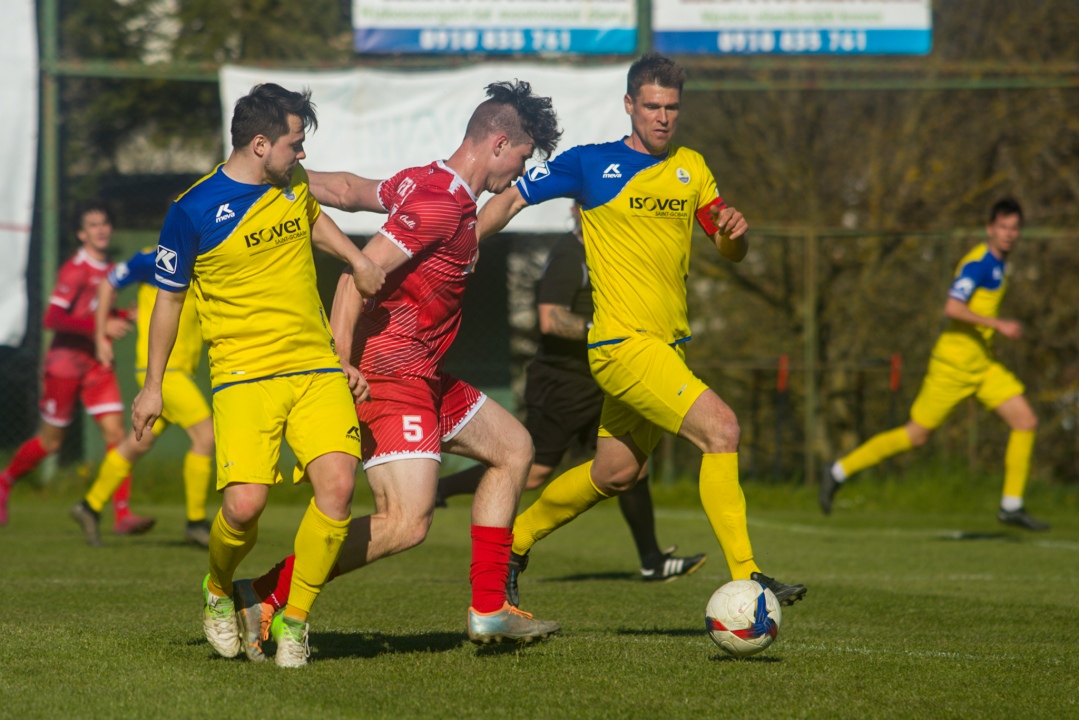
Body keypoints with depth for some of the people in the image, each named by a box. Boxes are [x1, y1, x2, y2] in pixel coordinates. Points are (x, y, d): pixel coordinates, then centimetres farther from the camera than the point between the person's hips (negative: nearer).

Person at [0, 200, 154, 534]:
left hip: (97, 363, 6)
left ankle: (122, 514, -14)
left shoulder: (109, 269, 11)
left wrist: (122, 316, 8)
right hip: (66, 359, -6)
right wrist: (101, 326, -28)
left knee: (115, 433, -9)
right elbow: (53, 319, -23)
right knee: (50, 441, 5)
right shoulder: (75, 269, -14)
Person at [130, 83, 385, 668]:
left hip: (317, 366, 4)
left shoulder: (293, 182, 8)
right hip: (244, 375, -4)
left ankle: (295, 620, 0)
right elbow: (168, 297, 5)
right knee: (244, 504, -21)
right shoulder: (193, 212, -7)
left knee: (337, 484, -18)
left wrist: (355, 257, 16)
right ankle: (218, 593, 13)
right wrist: (152, 386, 9)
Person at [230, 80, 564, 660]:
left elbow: (348, 190, 17)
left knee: (513, 449, 19)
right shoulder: (443, 205, -19)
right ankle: (264, 596, -12)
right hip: (390, 376, -11)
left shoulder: (426, 182, 11)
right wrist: (340, 362, -26)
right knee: (405, 525, -19)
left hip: (422, 374, 11)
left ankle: (489, 612, 19)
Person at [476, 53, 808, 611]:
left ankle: (513, 544, 35)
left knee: (616, 473, 16)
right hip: (622, 341, -7)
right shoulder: (591, 164, -2)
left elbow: (730, 252, 15)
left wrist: (733, 232, -9)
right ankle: (745, 579, -22)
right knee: (720, 427, -21)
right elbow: (511, 200, 3)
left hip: (666, 345, 7)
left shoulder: (690, 168, 14)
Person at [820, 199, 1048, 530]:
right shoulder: (977, 262, -17)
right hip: (953, 364, -9)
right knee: (916, 435, -2)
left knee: (1026, 422, -2)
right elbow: (952, 307, -29)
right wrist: (998, 325, -28)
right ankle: (838, 472, 11)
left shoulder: (998, 263, 13)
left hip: (983, 364, 9)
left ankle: (1011, 506, 4)